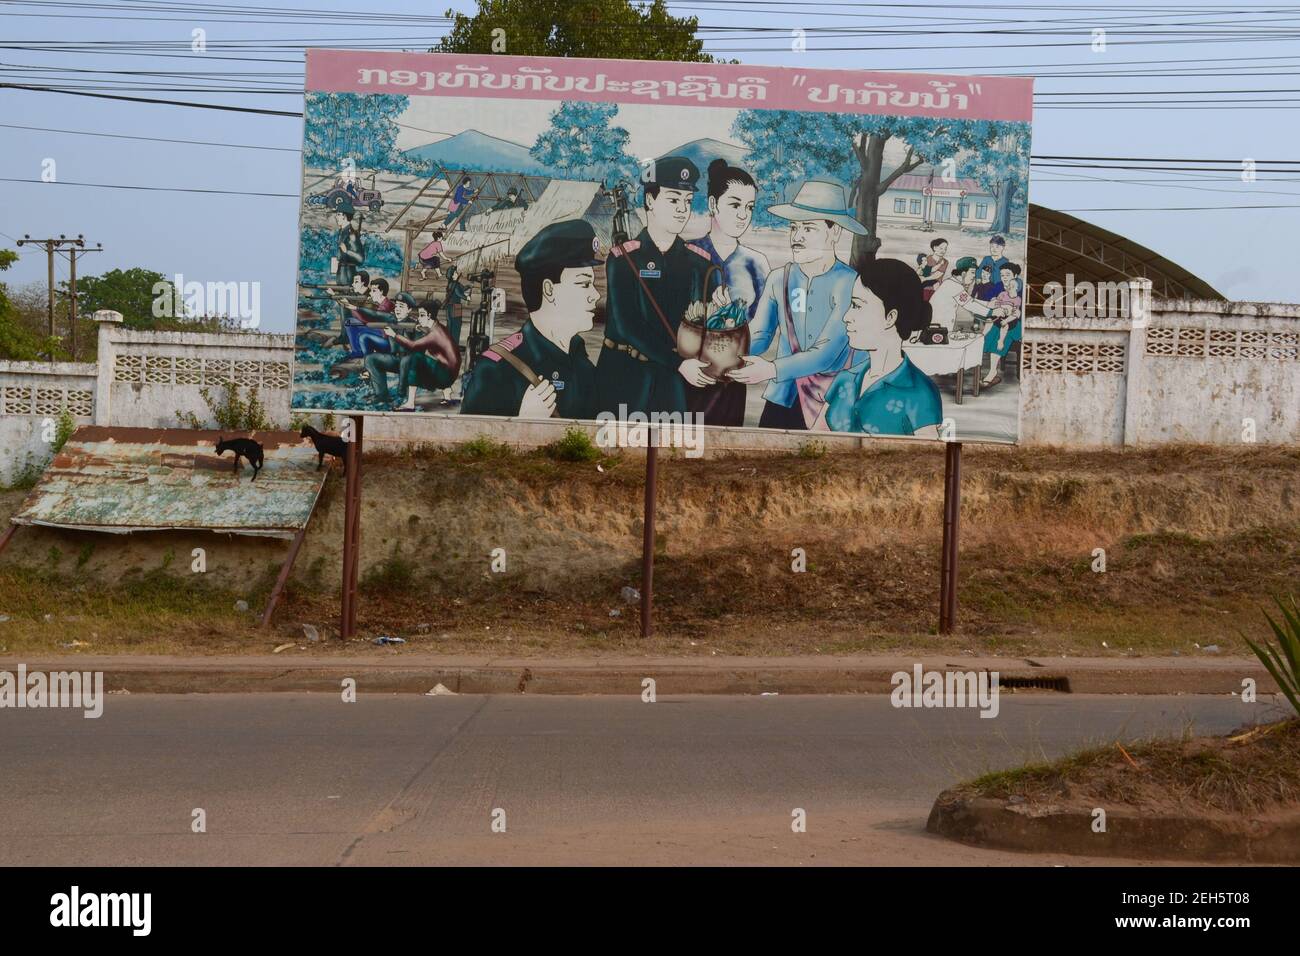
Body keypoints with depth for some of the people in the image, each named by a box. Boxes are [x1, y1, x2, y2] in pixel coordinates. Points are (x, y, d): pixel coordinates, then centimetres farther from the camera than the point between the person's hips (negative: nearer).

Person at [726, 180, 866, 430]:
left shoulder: (849, 284, -11)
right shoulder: (779, 279, 4)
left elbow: (827, 352, -18)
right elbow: (759, 336, 3)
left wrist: (773, 369, -28)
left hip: (831, 405, -4)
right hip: (781, 400, 4)